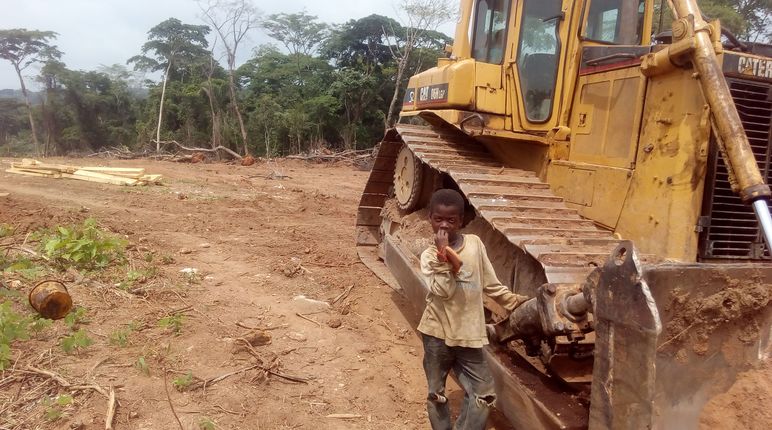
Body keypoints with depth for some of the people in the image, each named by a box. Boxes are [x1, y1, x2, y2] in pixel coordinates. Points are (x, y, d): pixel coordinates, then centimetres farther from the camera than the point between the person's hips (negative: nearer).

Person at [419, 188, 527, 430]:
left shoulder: (474, 244, -1)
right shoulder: (429, 255, -7)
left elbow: (490, 283, 8)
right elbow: (442, 291, -21)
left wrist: (513, 301, 6)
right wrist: (443, 255, -24)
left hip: (468, 334, 2)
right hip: (437, 334, -2)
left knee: (484, 394, 3)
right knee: (437, 394, 12)